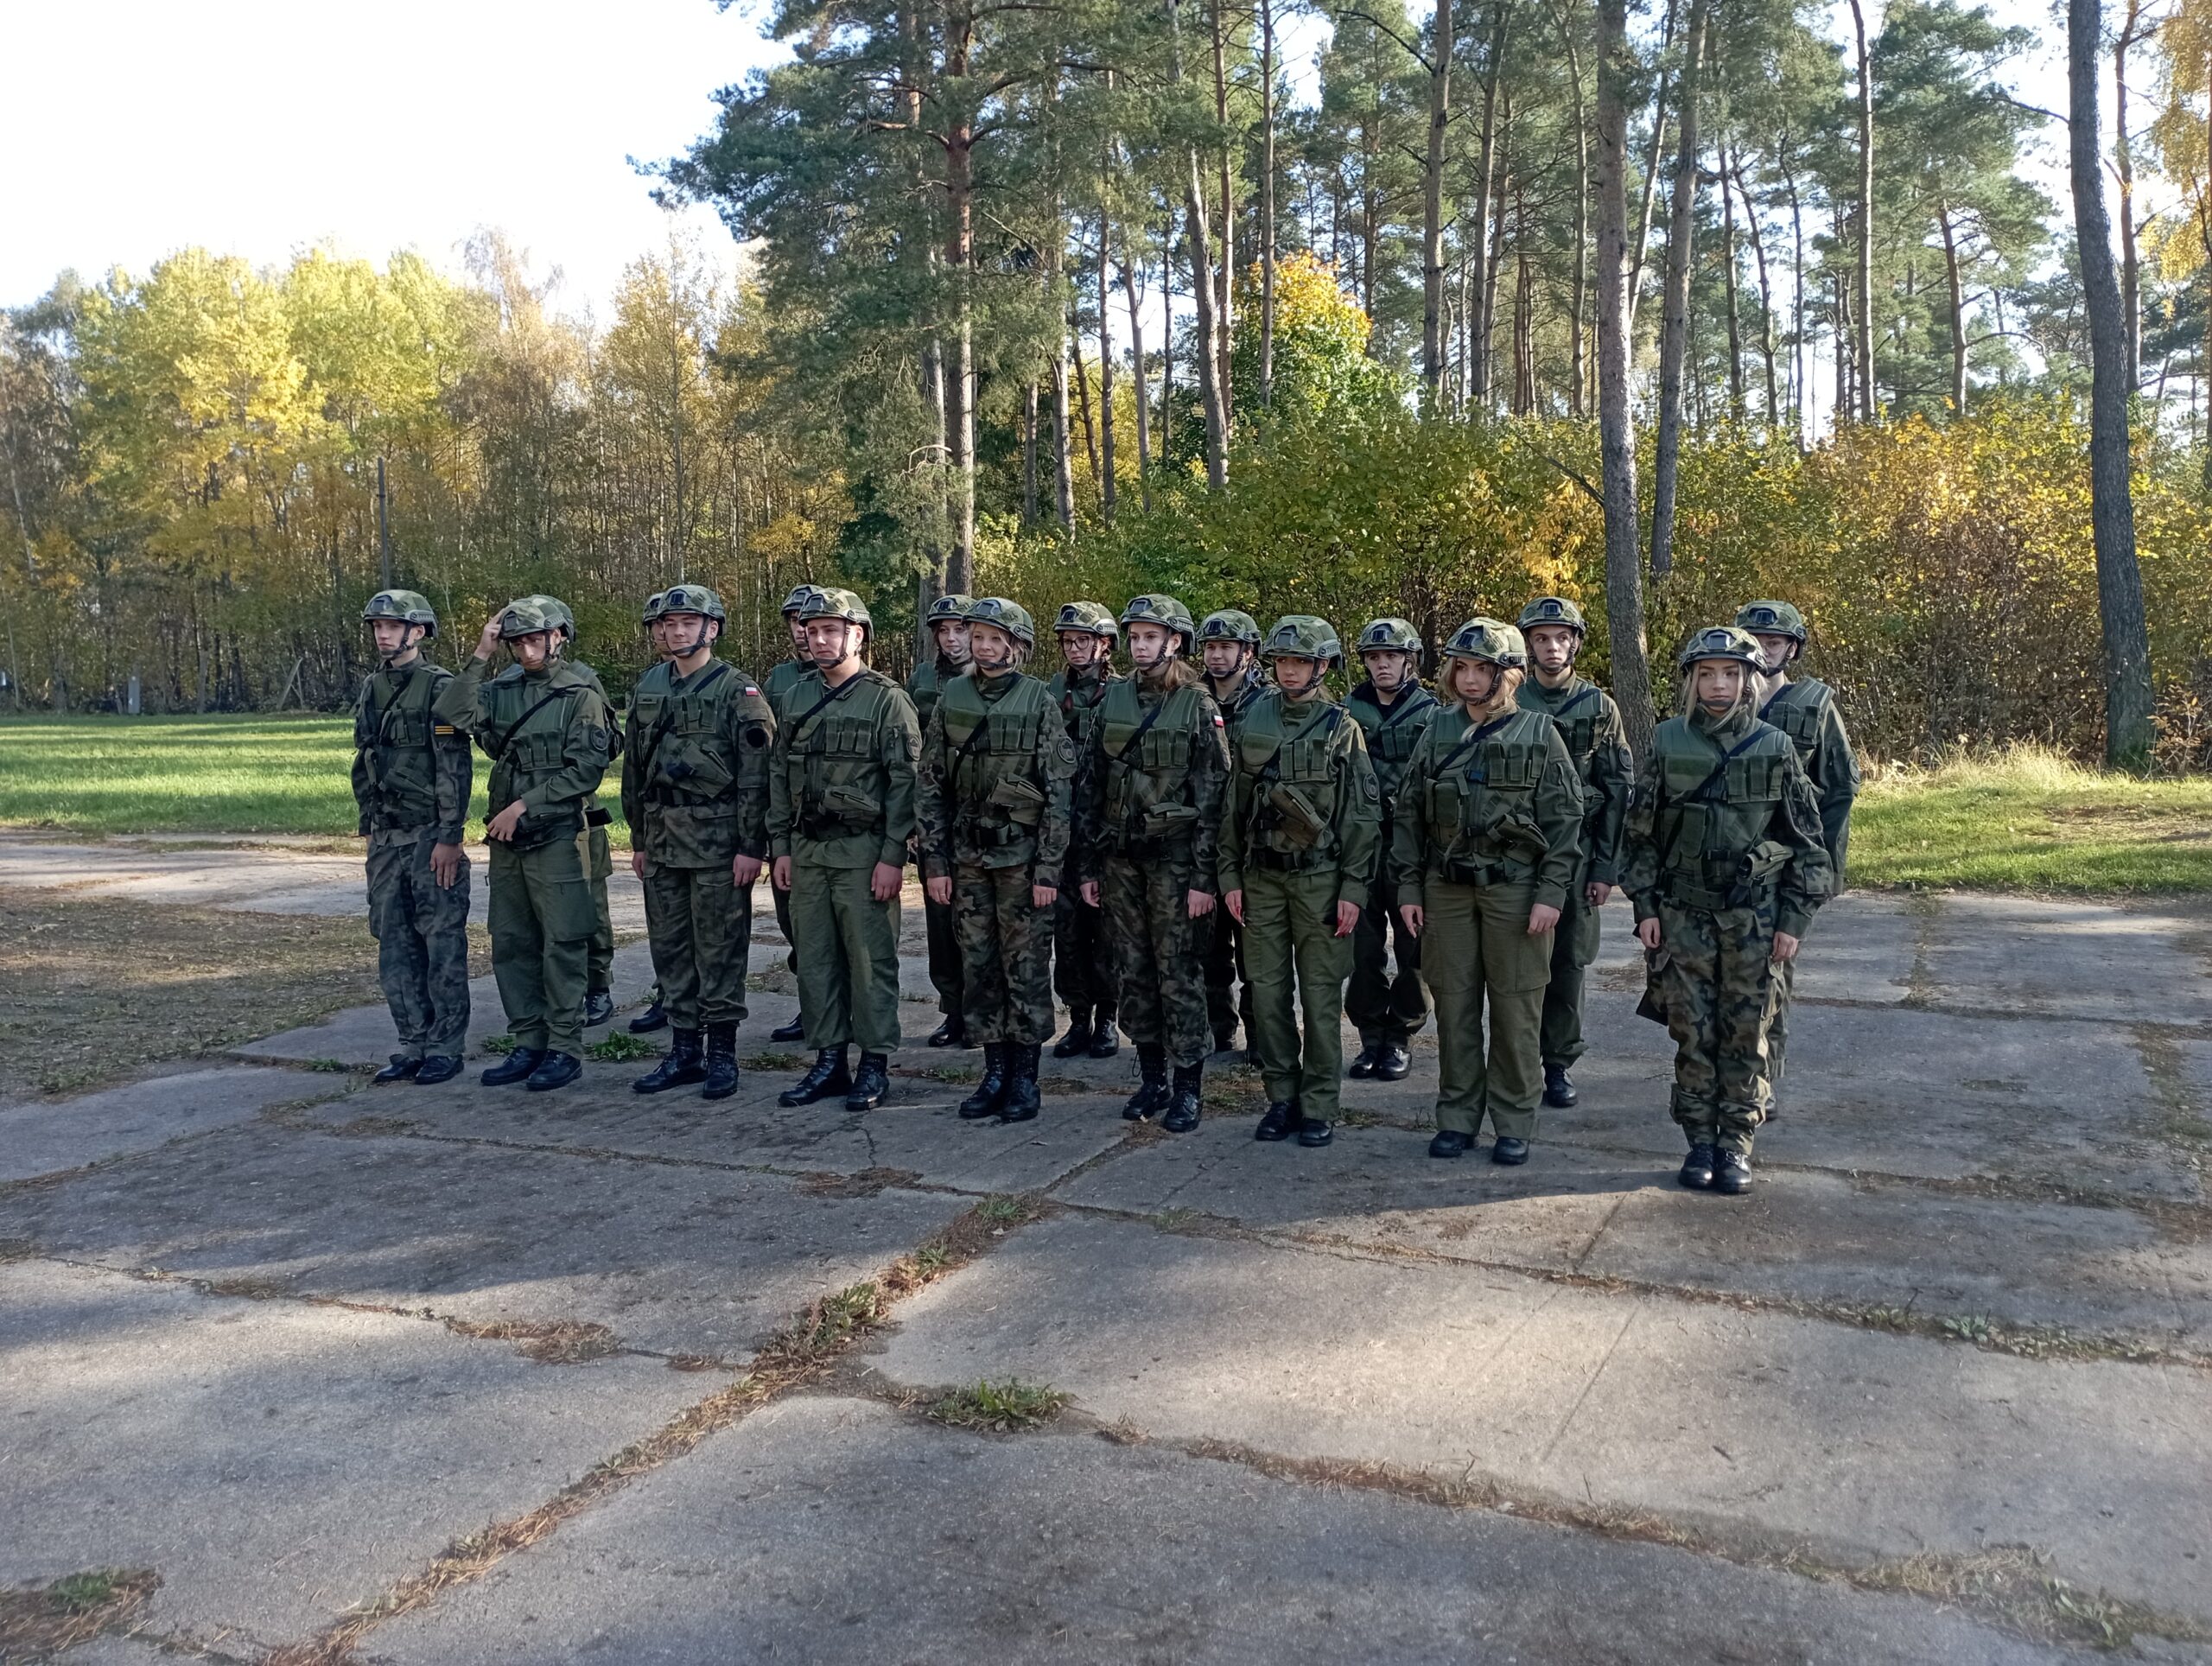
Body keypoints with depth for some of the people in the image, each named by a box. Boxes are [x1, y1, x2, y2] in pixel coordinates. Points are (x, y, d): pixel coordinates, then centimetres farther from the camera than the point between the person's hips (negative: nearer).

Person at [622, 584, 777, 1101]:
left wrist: (751, 846, -15)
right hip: (662, 841, 6)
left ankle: (722, 1053, 9)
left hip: (718, 841, -6)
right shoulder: (649, 688, 12)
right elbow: (634, 769, 17)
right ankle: (684, 1051, 20)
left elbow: (755, 775, -10)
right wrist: (638, 839, 15)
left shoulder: (737, 689, -6)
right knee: (670, 947, 10)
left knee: (719, 950, -1)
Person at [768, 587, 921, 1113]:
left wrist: (892, 856, -15)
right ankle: (829, 1060, 19)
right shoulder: (797, 699, 12)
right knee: (814, 959, 9)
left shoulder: (887, 700, -6)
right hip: (807, 851, 6)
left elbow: (904, 783, -10)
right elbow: (779, 776, 15)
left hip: (863, 850, -6)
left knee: (871, 960, 0)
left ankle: (876, 1063, 10)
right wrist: (781, 847, 9)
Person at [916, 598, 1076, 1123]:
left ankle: (1025, 1077, 12)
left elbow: (1058, 793, -6)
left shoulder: (1039, 702, -4)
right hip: (967, 854, 4)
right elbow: (930, 785, 7)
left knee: (1026, 966, 1)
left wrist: (1048, 869, -10)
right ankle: (994, 1073, 19)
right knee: (978, 965, 8)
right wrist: (934, 861, 1)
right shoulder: (951, 699, 6)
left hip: (1022, 854, -4)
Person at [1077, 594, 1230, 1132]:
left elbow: (1212, 799, -7)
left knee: (1177, 972, -2)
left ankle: (1187, 1087, 8)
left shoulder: (1199, 708, -5)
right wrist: (1087, 864, 8)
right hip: (1119, 857, 5)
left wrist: (1203, 877, -12)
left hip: (1173, 859, -4)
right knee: (1133, 971, 9)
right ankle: (1151, 1078, 21)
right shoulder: (1113, 700, 8)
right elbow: (1092, 785, 11)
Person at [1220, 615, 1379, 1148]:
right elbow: (1235, 807, 11)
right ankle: (1281, 1097, 17)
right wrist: (1230, 875, 6)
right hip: (1261, 877, 3)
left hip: (1320, 877, -3)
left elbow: (1362, 816, -2)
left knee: (1320, 994, 1)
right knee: (1268, 991, 6)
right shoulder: (1252, 724, 9)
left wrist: (1354, 889, -8)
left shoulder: (1343, 730, -1)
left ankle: (1318, 1105, 9)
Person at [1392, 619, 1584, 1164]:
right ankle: (1457, 1117, 18)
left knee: (1516, 1007, 2)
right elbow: (1408, 814, 9)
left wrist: (1551, 893, -9)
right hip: (1446, 887, 3)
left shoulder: (1538, 733, -1)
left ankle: (1514, 1123, 14)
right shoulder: (1437, 732, 7)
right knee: (1453, 1004, 7)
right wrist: (1409, 888, 4)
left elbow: (1565, 819, -3)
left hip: (1515, 888, -3)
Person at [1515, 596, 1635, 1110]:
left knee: (1568, 962, 4)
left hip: (1576, 854, 0)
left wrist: (1606, 867, -4)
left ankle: (1559, 1065, 15)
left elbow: (1619, 792, 2)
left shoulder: (1600, 708, 4)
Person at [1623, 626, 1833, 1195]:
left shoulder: (1775, 748, 0)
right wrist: (1645, 906, 0)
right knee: (1692, 1031, 4)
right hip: (1683, 912, 1)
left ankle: (1736, 1143, 14)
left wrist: (1794, 918, -2)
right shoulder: (1667, 743, 1)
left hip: (1754, 916, -1)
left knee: (1746, 1032, 4)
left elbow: (1806, 840, 3)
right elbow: (1642, 831, 5)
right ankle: (1699, 1139, 16)